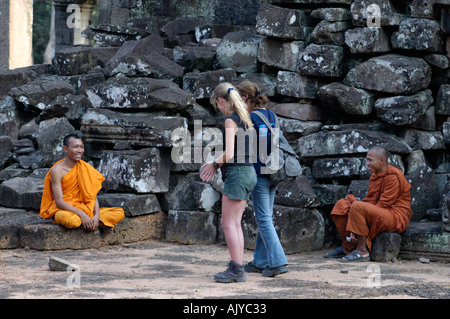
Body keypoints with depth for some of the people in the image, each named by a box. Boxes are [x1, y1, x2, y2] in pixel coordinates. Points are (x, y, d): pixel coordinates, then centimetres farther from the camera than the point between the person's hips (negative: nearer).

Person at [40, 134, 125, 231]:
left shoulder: (85, 168, 6)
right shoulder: (57, 170, -10)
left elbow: (93, 196, 2)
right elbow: (59, 202, -17)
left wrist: (97, 215, -17)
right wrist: (81, 214, -28)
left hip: (85, 210, 5)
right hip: (63, 210, -5)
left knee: (119, 212, -10)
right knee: (70, 220, -43)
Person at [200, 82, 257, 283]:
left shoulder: (230, 120, -12)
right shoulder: (245, 119, 15)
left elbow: (229, 153, -19)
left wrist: (214, 164, -2)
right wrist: (217, 163, 14)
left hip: (237, 173, -9)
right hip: (248, 171, 9)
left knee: (228, 223, -5)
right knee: (235, 223, 10)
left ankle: (236, 269, -6)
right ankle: (237, 268, 10)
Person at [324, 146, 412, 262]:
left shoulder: (393, 177, -16)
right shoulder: (375, 176, 12)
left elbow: (383, 205, -20)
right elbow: (369, 200, 5)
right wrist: (353, 230, -9)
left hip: (396, 217, -9)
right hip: (381, 216, 9)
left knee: (357, 207, -30)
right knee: (342, 205, 4)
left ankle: (362, 251, -25)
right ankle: (347, 247, 3)